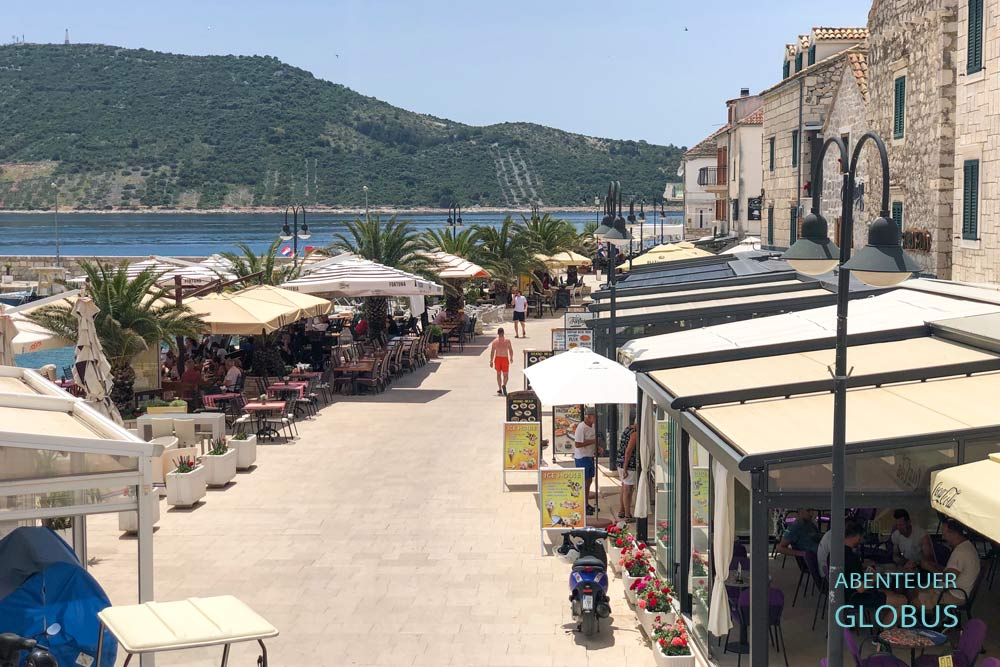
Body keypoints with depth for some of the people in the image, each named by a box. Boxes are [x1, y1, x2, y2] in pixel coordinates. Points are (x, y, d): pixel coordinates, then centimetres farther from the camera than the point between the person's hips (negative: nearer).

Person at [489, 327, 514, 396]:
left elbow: (492, 352, -2)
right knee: (505, 374, 4)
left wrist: (491, 361, 3)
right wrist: (511, 358, 16)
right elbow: (511, 350, 0)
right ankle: (504, 385, -25)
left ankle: (500, 389, 17)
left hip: (497, 358, 1)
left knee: (498, 374, 16)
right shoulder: (507, 340, -2)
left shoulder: (495, 341, -1)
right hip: (505, 358, -1)